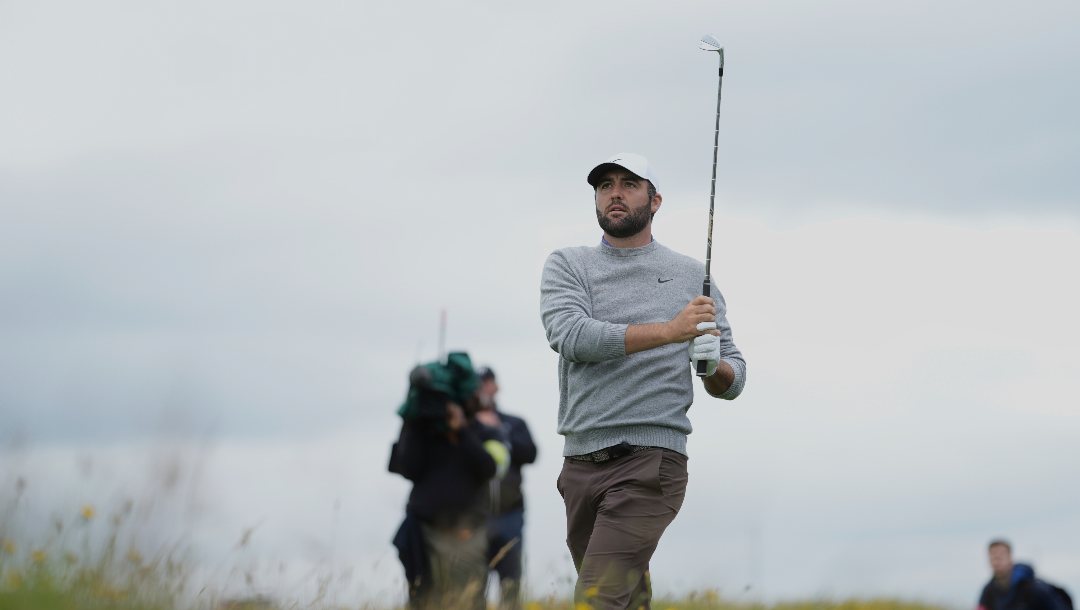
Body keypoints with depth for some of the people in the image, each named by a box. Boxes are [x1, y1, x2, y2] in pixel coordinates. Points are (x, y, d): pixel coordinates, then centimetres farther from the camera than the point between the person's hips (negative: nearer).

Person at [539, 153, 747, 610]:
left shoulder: (691, 275, 11)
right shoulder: (567, 265, 10)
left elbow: (732, 382, 13)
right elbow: (569, 334, -12)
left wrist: (713, 366, -12)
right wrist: (669, 331, -21)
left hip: (650, 463, -3)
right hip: (580, 464, 3)